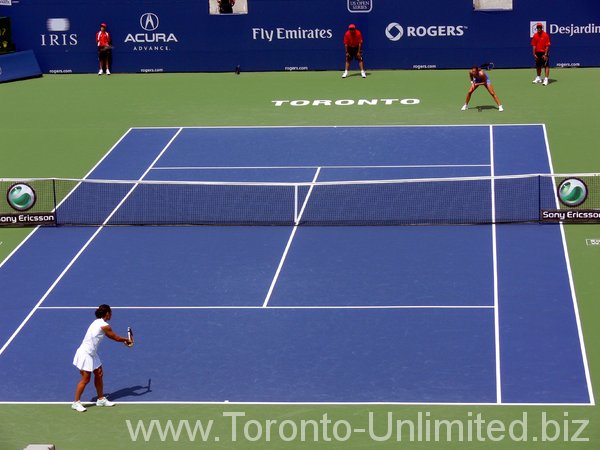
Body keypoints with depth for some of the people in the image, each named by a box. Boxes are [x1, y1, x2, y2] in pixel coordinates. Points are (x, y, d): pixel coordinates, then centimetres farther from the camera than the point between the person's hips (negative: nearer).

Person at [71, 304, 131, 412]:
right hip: (86, 354, -10)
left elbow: (112, 337, 22)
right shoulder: (104, 326, -19)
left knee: (99, 375, 15)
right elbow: (116, 338, -7)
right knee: (86, 379, -2)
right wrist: (126, 340, 11)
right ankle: (76, 402, 7)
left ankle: (101, 399, 25)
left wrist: (123, 341, 23)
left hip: (92, 354, 10)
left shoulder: (98, 322, 9)